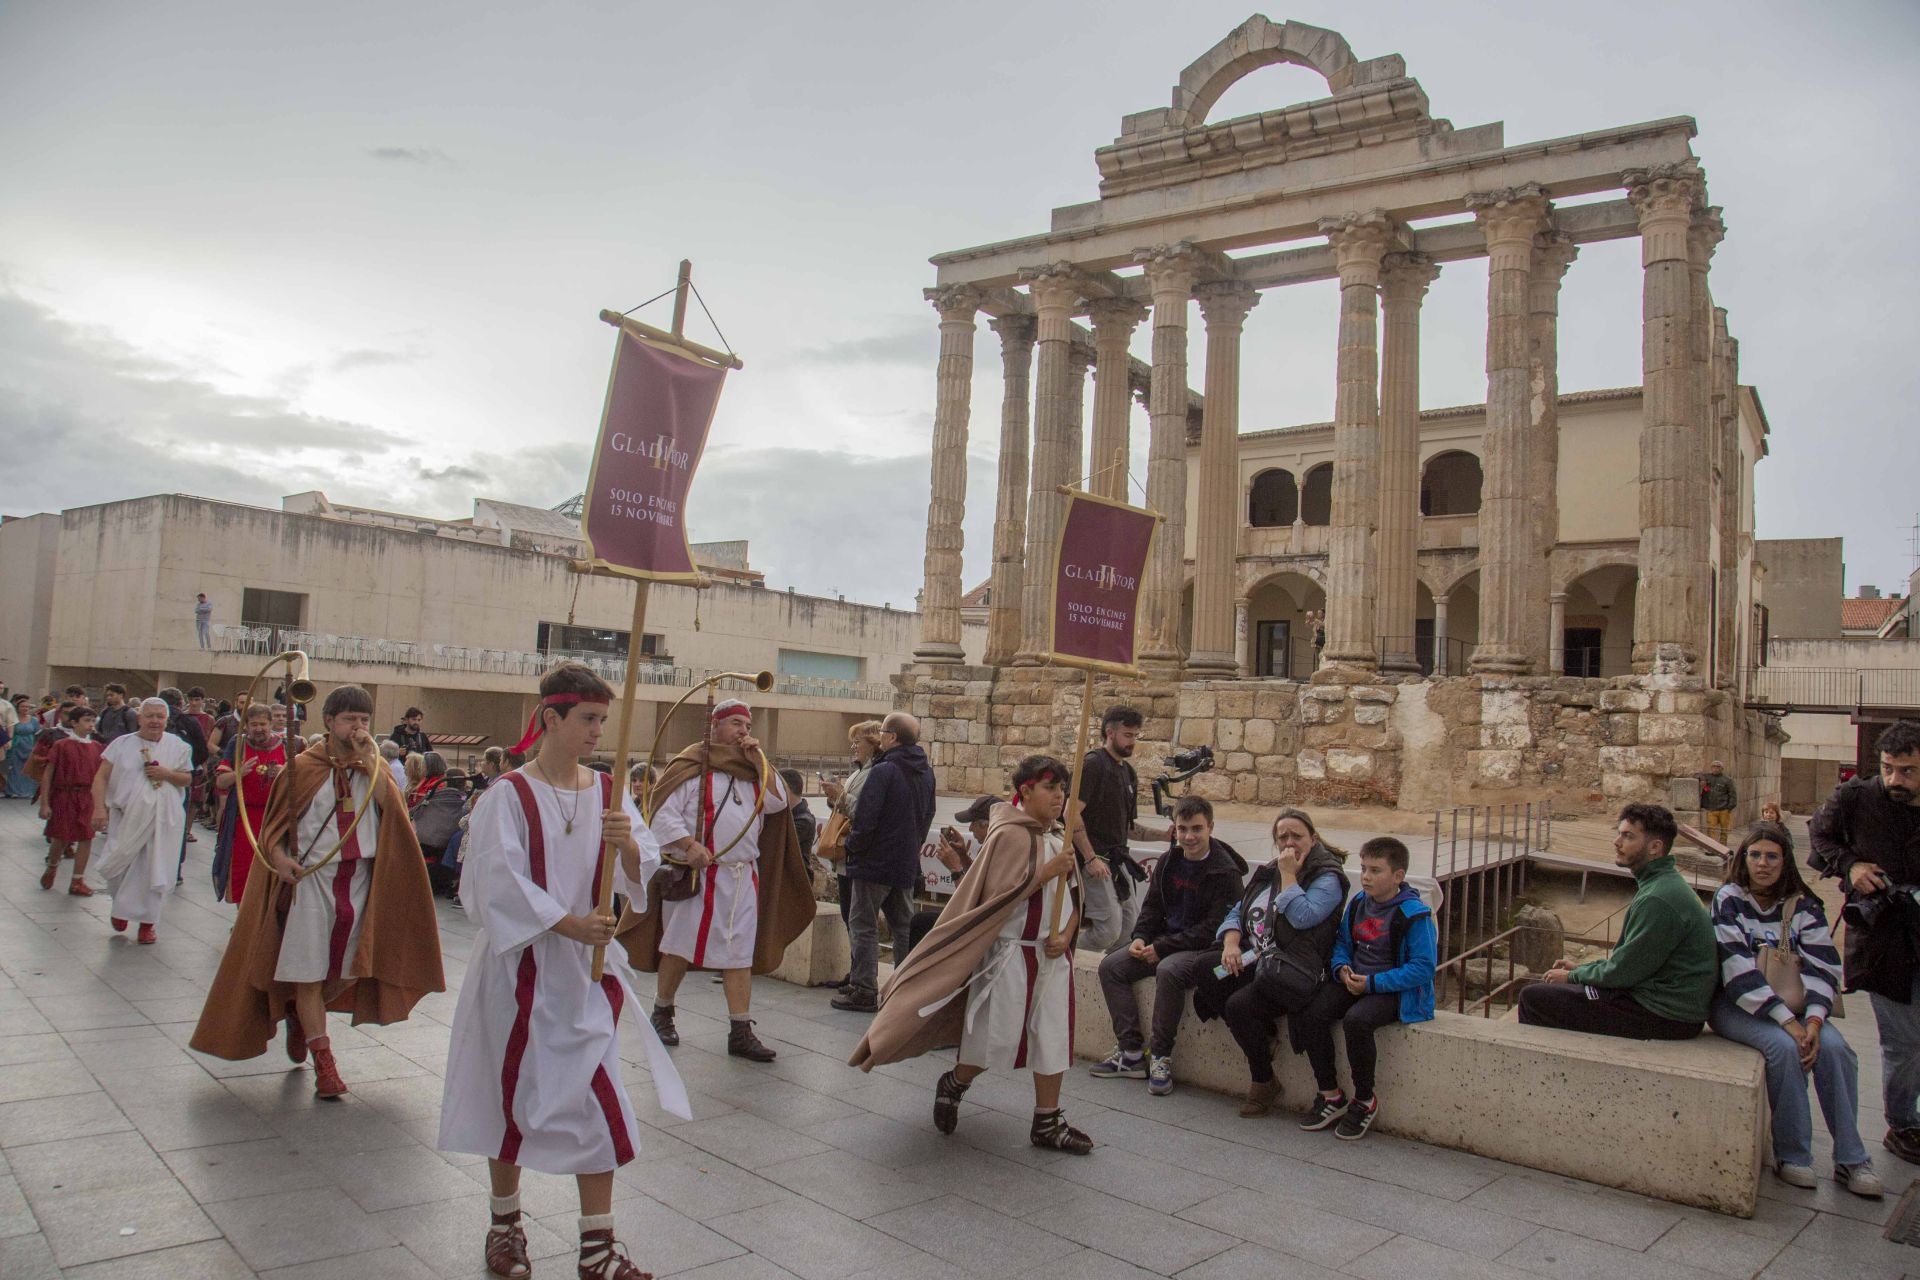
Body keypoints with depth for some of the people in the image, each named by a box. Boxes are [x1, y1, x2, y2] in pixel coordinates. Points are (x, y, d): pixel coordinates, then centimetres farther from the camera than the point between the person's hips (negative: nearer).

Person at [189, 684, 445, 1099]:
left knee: (347, 970, 11)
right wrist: (278, 855, -18)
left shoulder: (373, 765, 6)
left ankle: (300, 1017, 39)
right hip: (311, 877, -3)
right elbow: (275, 822, 0)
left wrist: (369, 760, -16)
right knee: (309, 973, -1)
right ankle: (324, 1061, 7)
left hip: (361, 878, 3)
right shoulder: (303, 766, -2)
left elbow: (389, 805, -12)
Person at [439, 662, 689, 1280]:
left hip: (587, 967, 3)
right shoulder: (508, 795, -10)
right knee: (513, 1090, 10)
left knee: (596, 1095, 3)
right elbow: (501, 880, -15)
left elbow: (642, 871, -3)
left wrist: (628, 843, -24)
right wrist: (568, 922, -21)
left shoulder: (607, 791, 2)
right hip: (521, 963, -3)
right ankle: (505, 1221, 32)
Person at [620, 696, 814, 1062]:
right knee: (679, 946, 6)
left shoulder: (752, 769, 14)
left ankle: (740, 1031, 6)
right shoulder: (693, 766, -6)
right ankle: (662, 1012, 27)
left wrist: (759, 762, -2)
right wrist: (690, 845, -24)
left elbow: (778, 802, 5)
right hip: (698, 874, -5)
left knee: (740, 954, 4)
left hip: (743, 877, 5)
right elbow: (665, 813, -11)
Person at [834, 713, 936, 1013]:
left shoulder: (883, 771, -18)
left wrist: (852, 845, -4)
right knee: (904, 927, 14)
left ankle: (864, 990, 4)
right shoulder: (926, 773, 7)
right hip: (907, 864, 7)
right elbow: (927, 816, 14)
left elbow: (865, 819, -21)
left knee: (863, 926, 3)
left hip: (875, 863, -7)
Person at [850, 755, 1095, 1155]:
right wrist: (1047, 872, -22)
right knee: (997, 1037, 1)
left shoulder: (1059, 844, 11)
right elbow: (997, 894, -21)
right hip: (1012, 953, -7)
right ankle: (953, 1086, 28)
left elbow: (1074, 900, 14)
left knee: (1053, 1038, 8)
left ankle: (1047, 1123, 19)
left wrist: (1065, 936, -4)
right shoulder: (1010, 835, -13)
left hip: (1051, 955, 7)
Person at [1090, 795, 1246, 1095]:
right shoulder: (1168, 863, 7)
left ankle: (1160, 1057, -20)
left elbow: (1214, 928, -17)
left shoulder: (1226, 873, -13)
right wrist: (1140, 938, -6)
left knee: (1169, 970, -36)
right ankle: (1131, 1053, -8)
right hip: (1166, 944, 7)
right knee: (1111, 966, -9)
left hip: (1208, 949, -7)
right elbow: (1152, 907, 15)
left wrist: (1162, 947, -19)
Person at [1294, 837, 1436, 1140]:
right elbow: (1341, 942, 19)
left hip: (1394, 990, -6)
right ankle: (1331, 1096, -3)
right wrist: (1342, 968, -4)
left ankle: (1365, 1101, -10)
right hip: (1354, 983, 6)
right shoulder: (1358, 903, 7)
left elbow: (1423, 967, -15)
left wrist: (1372, 983, -19)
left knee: (1356, 1020, -34)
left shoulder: (1414, 915, -12)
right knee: (1311, 1013, -19)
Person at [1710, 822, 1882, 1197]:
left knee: (1833, 1047, -23)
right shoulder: (1729, 899, -7)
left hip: (1792, 1004, 4)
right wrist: (1787, 1022, -23)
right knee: (1784, 1047, -29)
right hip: (1735, 1005, -4)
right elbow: (1739, 970, -16)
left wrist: (1814, 1020, -21)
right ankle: (1791, 1157, -16)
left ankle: (1850, 1159, -12)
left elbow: (1823, 968, -5)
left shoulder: (1803, 906, 4)